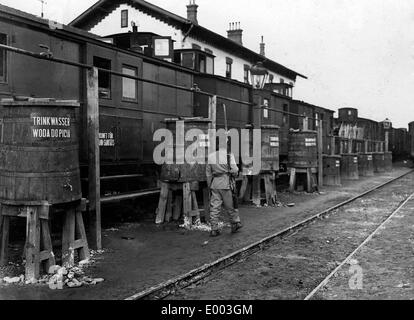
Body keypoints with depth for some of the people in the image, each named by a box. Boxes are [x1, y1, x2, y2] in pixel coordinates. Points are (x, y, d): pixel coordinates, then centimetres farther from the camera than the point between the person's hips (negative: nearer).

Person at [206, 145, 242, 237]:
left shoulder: (211, 155, 10)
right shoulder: (229, 155, -4)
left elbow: (208, 173, 13)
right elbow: (234, 170, -10)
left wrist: (210, 186, 20)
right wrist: (235, 174, 13)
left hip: (214, 183, 4)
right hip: (225, 183, -3)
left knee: (214, 207, 3)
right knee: (230, 205, 9)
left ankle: (214, 229, 3)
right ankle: (236, 223, 23)